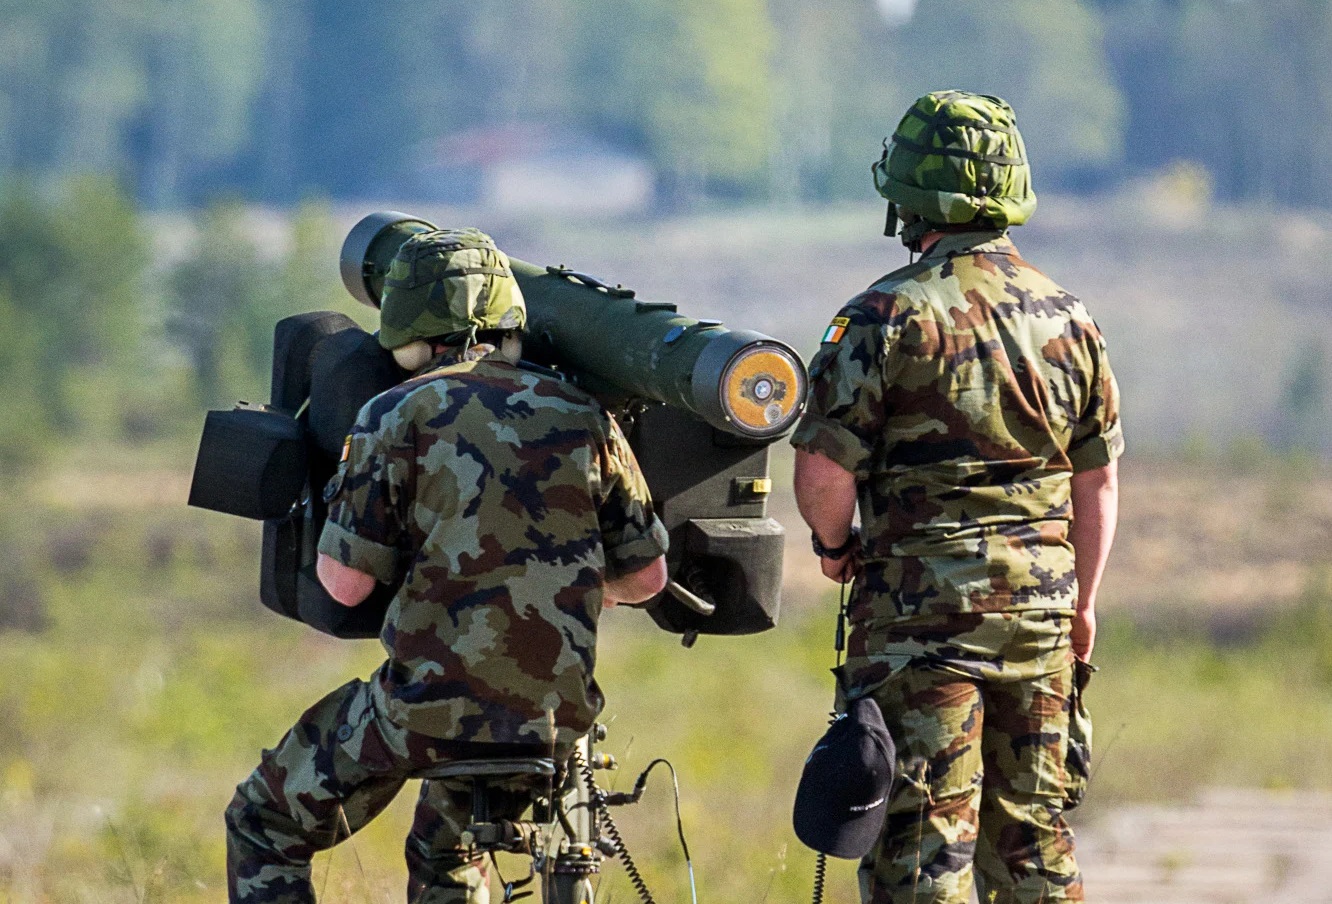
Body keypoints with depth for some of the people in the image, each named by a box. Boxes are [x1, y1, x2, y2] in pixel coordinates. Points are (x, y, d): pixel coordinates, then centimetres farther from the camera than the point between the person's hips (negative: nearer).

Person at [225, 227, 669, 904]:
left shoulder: (397, 417, -6)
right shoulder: (583, 418, 6)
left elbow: (345, 581, -7)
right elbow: (646, 576, 11)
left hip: (426, 707, -5)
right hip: (553, 720, 5)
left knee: (262, 829, 16)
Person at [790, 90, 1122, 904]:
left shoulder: (890, 315, -11)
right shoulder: (1067, 316, 7)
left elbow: (824, 473, -14)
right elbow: (1098, 480, 12)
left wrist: (835, 544, 7)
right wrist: (1082, 603, 22)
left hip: (923, 602, -5)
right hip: (1041, 603, 5)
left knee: (923, 834, -4)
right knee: (1033, 825, 13)